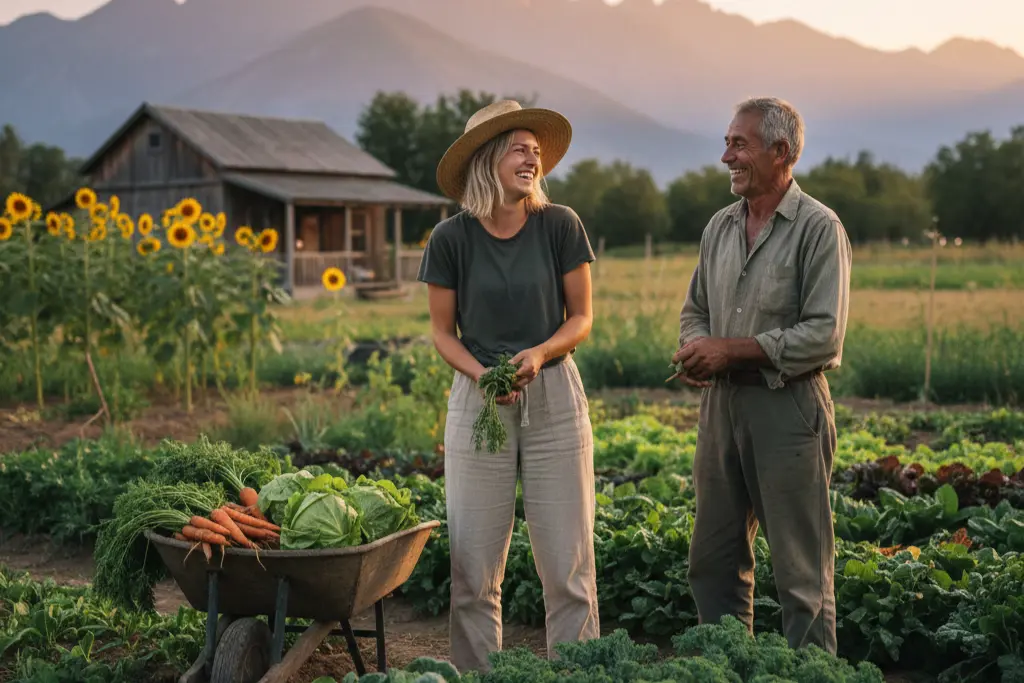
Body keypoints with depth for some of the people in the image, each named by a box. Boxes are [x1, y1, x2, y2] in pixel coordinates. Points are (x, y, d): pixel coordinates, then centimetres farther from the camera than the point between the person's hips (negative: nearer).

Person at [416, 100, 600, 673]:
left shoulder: (560, 225, -4)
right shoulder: (452, 238, -4)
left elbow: (582, 318, 3)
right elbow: (443, 331, 4)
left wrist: (539, 353, -16)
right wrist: (481, 373, -14)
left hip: (554, 398, 0)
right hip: (478, 400, 0)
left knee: (568, 566, 3)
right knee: (474, 571, 3)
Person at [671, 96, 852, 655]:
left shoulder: (818, 228, -9)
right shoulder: (721, 226, 12)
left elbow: (824, 335, -16)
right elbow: (695, 309, 20)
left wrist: (732, 349, -16)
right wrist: (694, 347, -2)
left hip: (788, 405, -7)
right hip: (720, 401, 7)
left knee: (801, 569, 0)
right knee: (713, 559, 13)